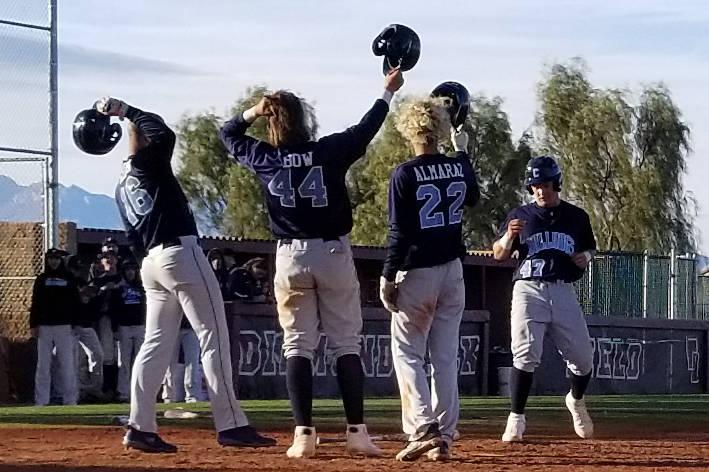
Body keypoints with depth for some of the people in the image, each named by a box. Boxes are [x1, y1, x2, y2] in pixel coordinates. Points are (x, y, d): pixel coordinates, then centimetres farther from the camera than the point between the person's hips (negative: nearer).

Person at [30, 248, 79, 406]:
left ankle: (70, 399, 0)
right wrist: (34, 325, 0)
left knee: (67, 364, -3)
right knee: (43, 365, 1)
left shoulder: (69, 279, 8)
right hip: (44, 327, 1)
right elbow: (35, 303, 8)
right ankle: (41, 400, 2)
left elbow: (76, 302, 6)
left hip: (64, 326, -1)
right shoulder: (41, 279, 11)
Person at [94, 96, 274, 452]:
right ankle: (230, 425, -9)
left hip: (150, 263, 9)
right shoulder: (149, 164, -4)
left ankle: (140, 427, 0)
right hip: (181, 253, -9)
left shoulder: (122, 185, 20)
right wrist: (126, 111, -12)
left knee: (157, 343, 8)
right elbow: (163, 132, -22)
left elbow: (133, 237, 18)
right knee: (214, 336, -6)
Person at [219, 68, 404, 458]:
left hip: (291, 257, 1)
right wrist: (387, 92, 22)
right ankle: (357, 432, -2)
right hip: (334, 254, -1)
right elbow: (365, 129, 9)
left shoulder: (264, 159, -2)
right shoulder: (329, 151, -5)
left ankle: (303, 435, -4)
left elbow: (228, 134, 16)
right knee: (346, 345, 4)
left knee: (297, 346, 4)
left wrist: (255, 111, 8)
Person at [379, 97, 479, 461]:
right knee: (445, 356, 9)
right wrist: (462, 152, 30)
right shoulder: (458, 168, 1)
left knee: (407, 352, 3)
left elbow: (399, 233, -15)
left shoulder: (406, 174, -14)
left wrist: (388, 277, -9)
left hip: (417, 274, -5)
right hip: (453, 271, 5)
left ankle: (423, 429, -14)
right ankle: (443, 437, 9)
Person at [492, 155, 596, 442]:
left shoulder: (577, 217, 12)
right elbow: (499, 255, 9)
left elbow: (590, 247, 24)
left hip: (564, 292, 2)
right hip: (529, 290, -2)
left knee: (582, 358, 3)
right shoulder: (521, 216, 7)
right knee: (526, 356, -15)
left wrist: (586, 256, 1)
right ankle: (516, 419, -10)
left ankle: (576, 401, 33)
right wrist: (509, 236, -12)